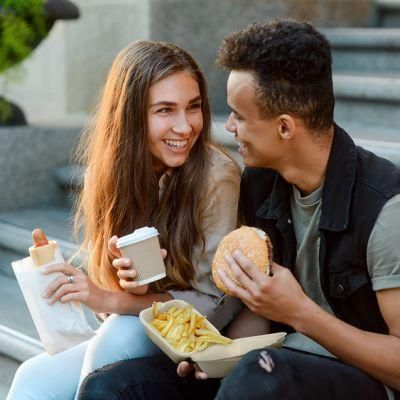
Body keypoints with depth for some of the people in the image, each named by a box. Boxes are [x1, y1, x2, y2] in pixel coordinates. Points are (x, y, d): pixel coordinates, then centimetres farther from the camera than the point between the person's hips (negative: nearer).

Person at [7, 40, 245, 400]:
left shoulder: (218, 178, -19)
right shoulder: (107, 167, -4)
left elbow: (213, 303, -16)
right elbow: (104, 275, 2)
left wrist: (111, 301, -27)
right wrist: (129, 281, -23)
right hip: (121, 336, 4)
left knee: (121, 334, -30)